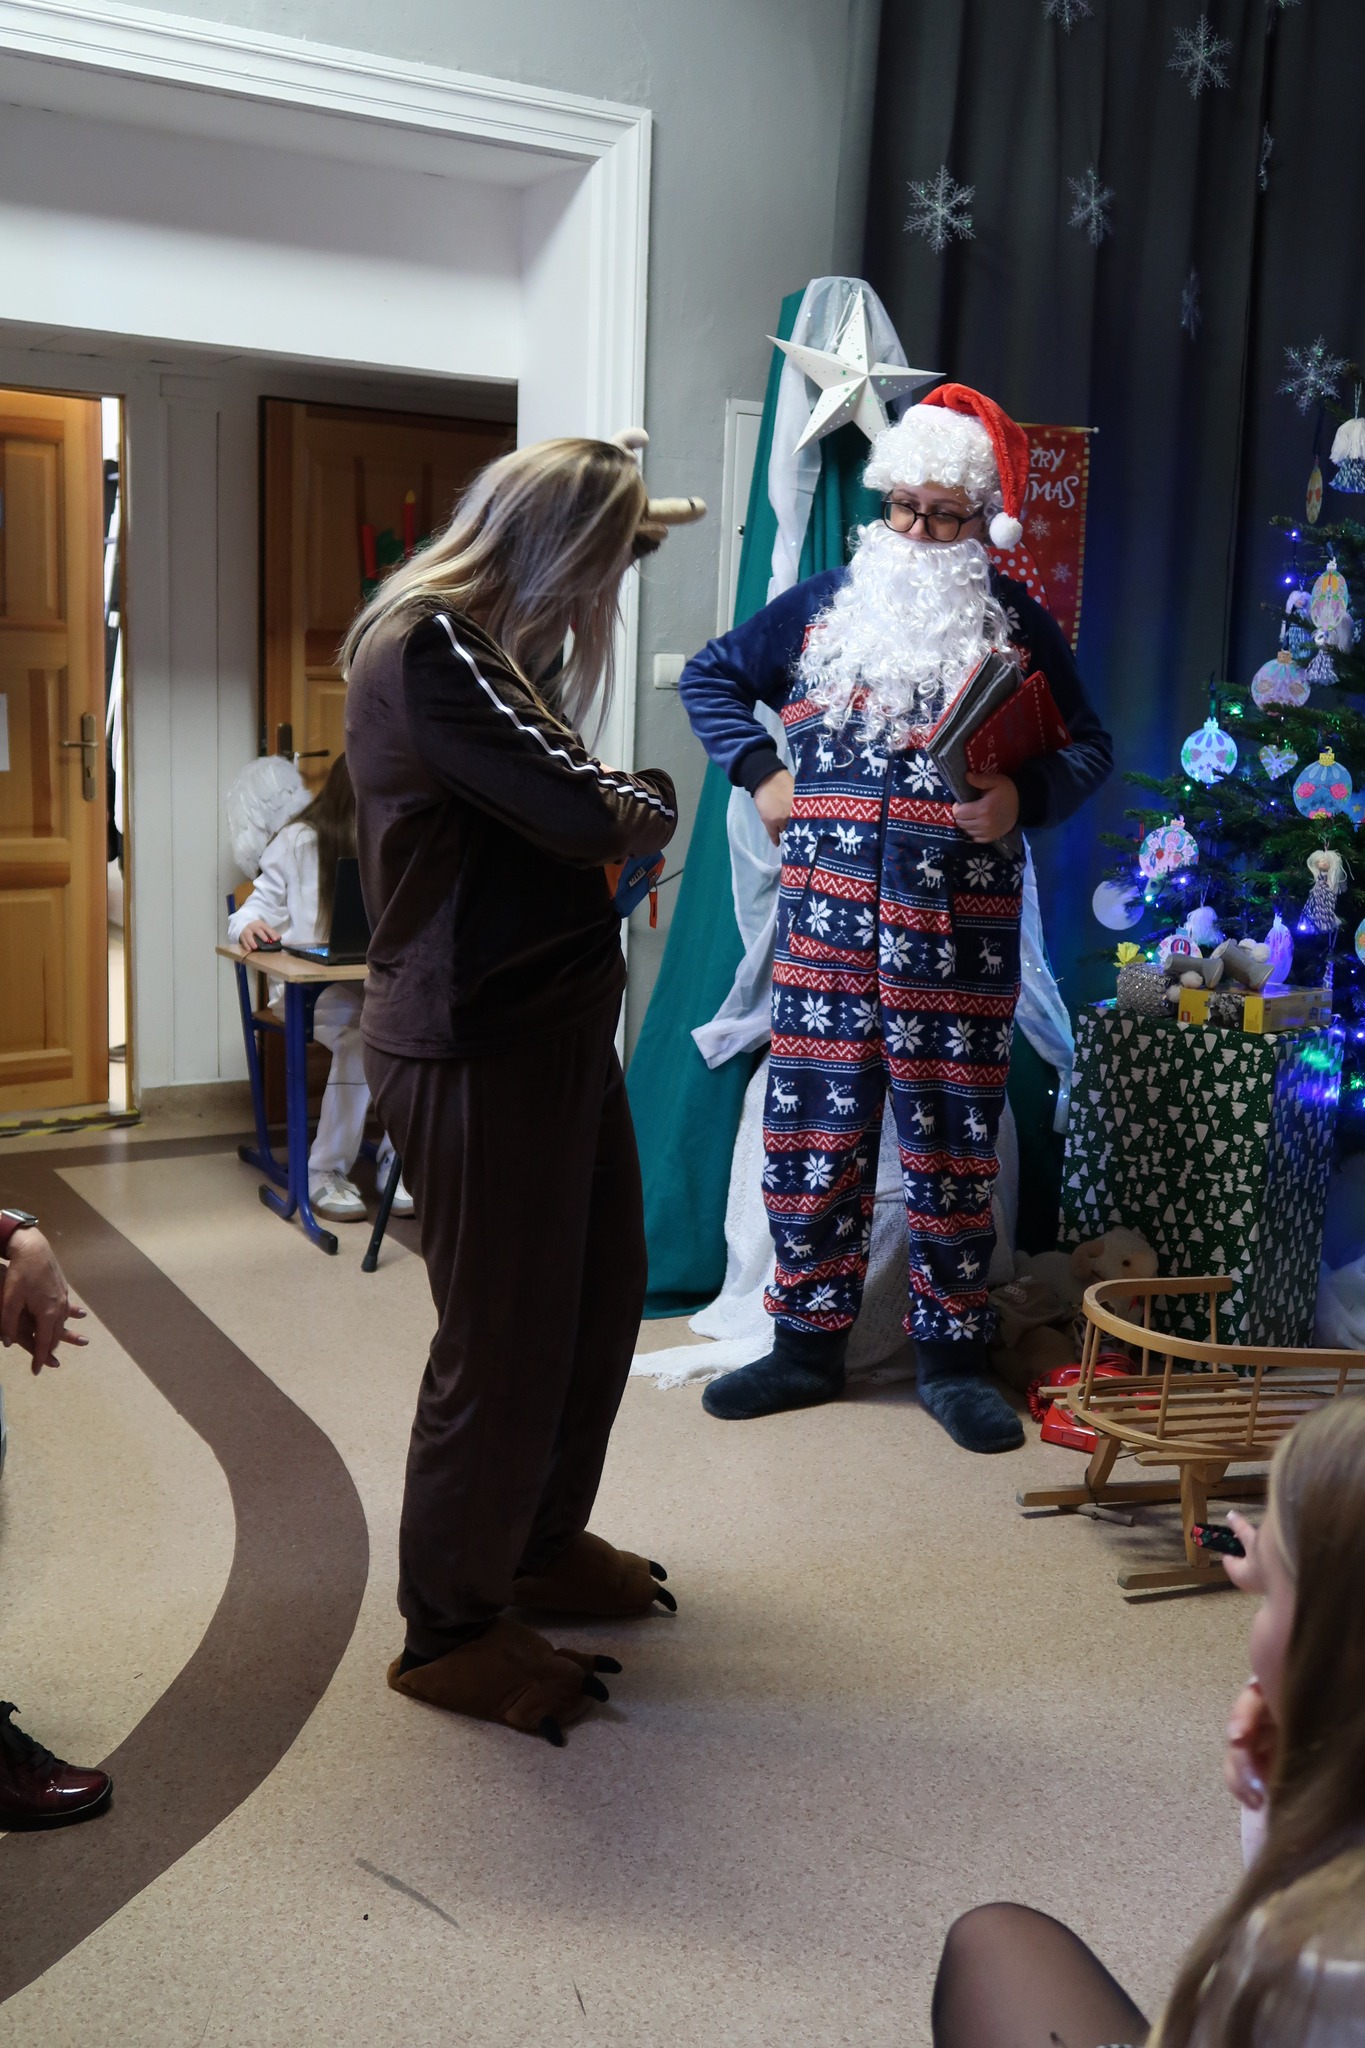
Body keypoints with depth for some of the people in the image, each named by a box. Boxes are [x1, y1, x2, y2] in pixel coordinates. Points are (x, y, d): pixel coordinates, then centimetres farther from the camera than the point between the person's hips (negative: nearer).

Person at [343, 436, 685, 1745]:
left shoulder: (479, 646, 16)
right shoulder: (427, 647, -18)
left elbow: (558, 814, 11)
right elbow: (590, 815, -25)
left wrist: (612, 808, -10)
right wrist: (652, 797, -4)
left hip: (555, 1024, 10)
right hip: (477, 1047, -10)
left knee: (600, 1291, 20)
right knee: (504, 1338, 1)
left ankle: (541, 1542, 39)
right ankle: (447, 1629, 20)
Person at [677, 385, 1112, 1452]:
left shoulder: (1018, 624, 7)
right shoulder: (822, 603, 11)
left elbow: (1090, 747, 10)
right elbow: (710, 675, 21)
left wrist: (1025, 798, -11)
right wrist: (759, 773, 6)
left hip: (957, 929, -1)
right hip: (827, 920, 2)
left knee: (951, 1138, 4)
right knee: (811, 1126, 4)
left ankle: (953, 1354, 19)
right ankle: (809, 1341, 19)